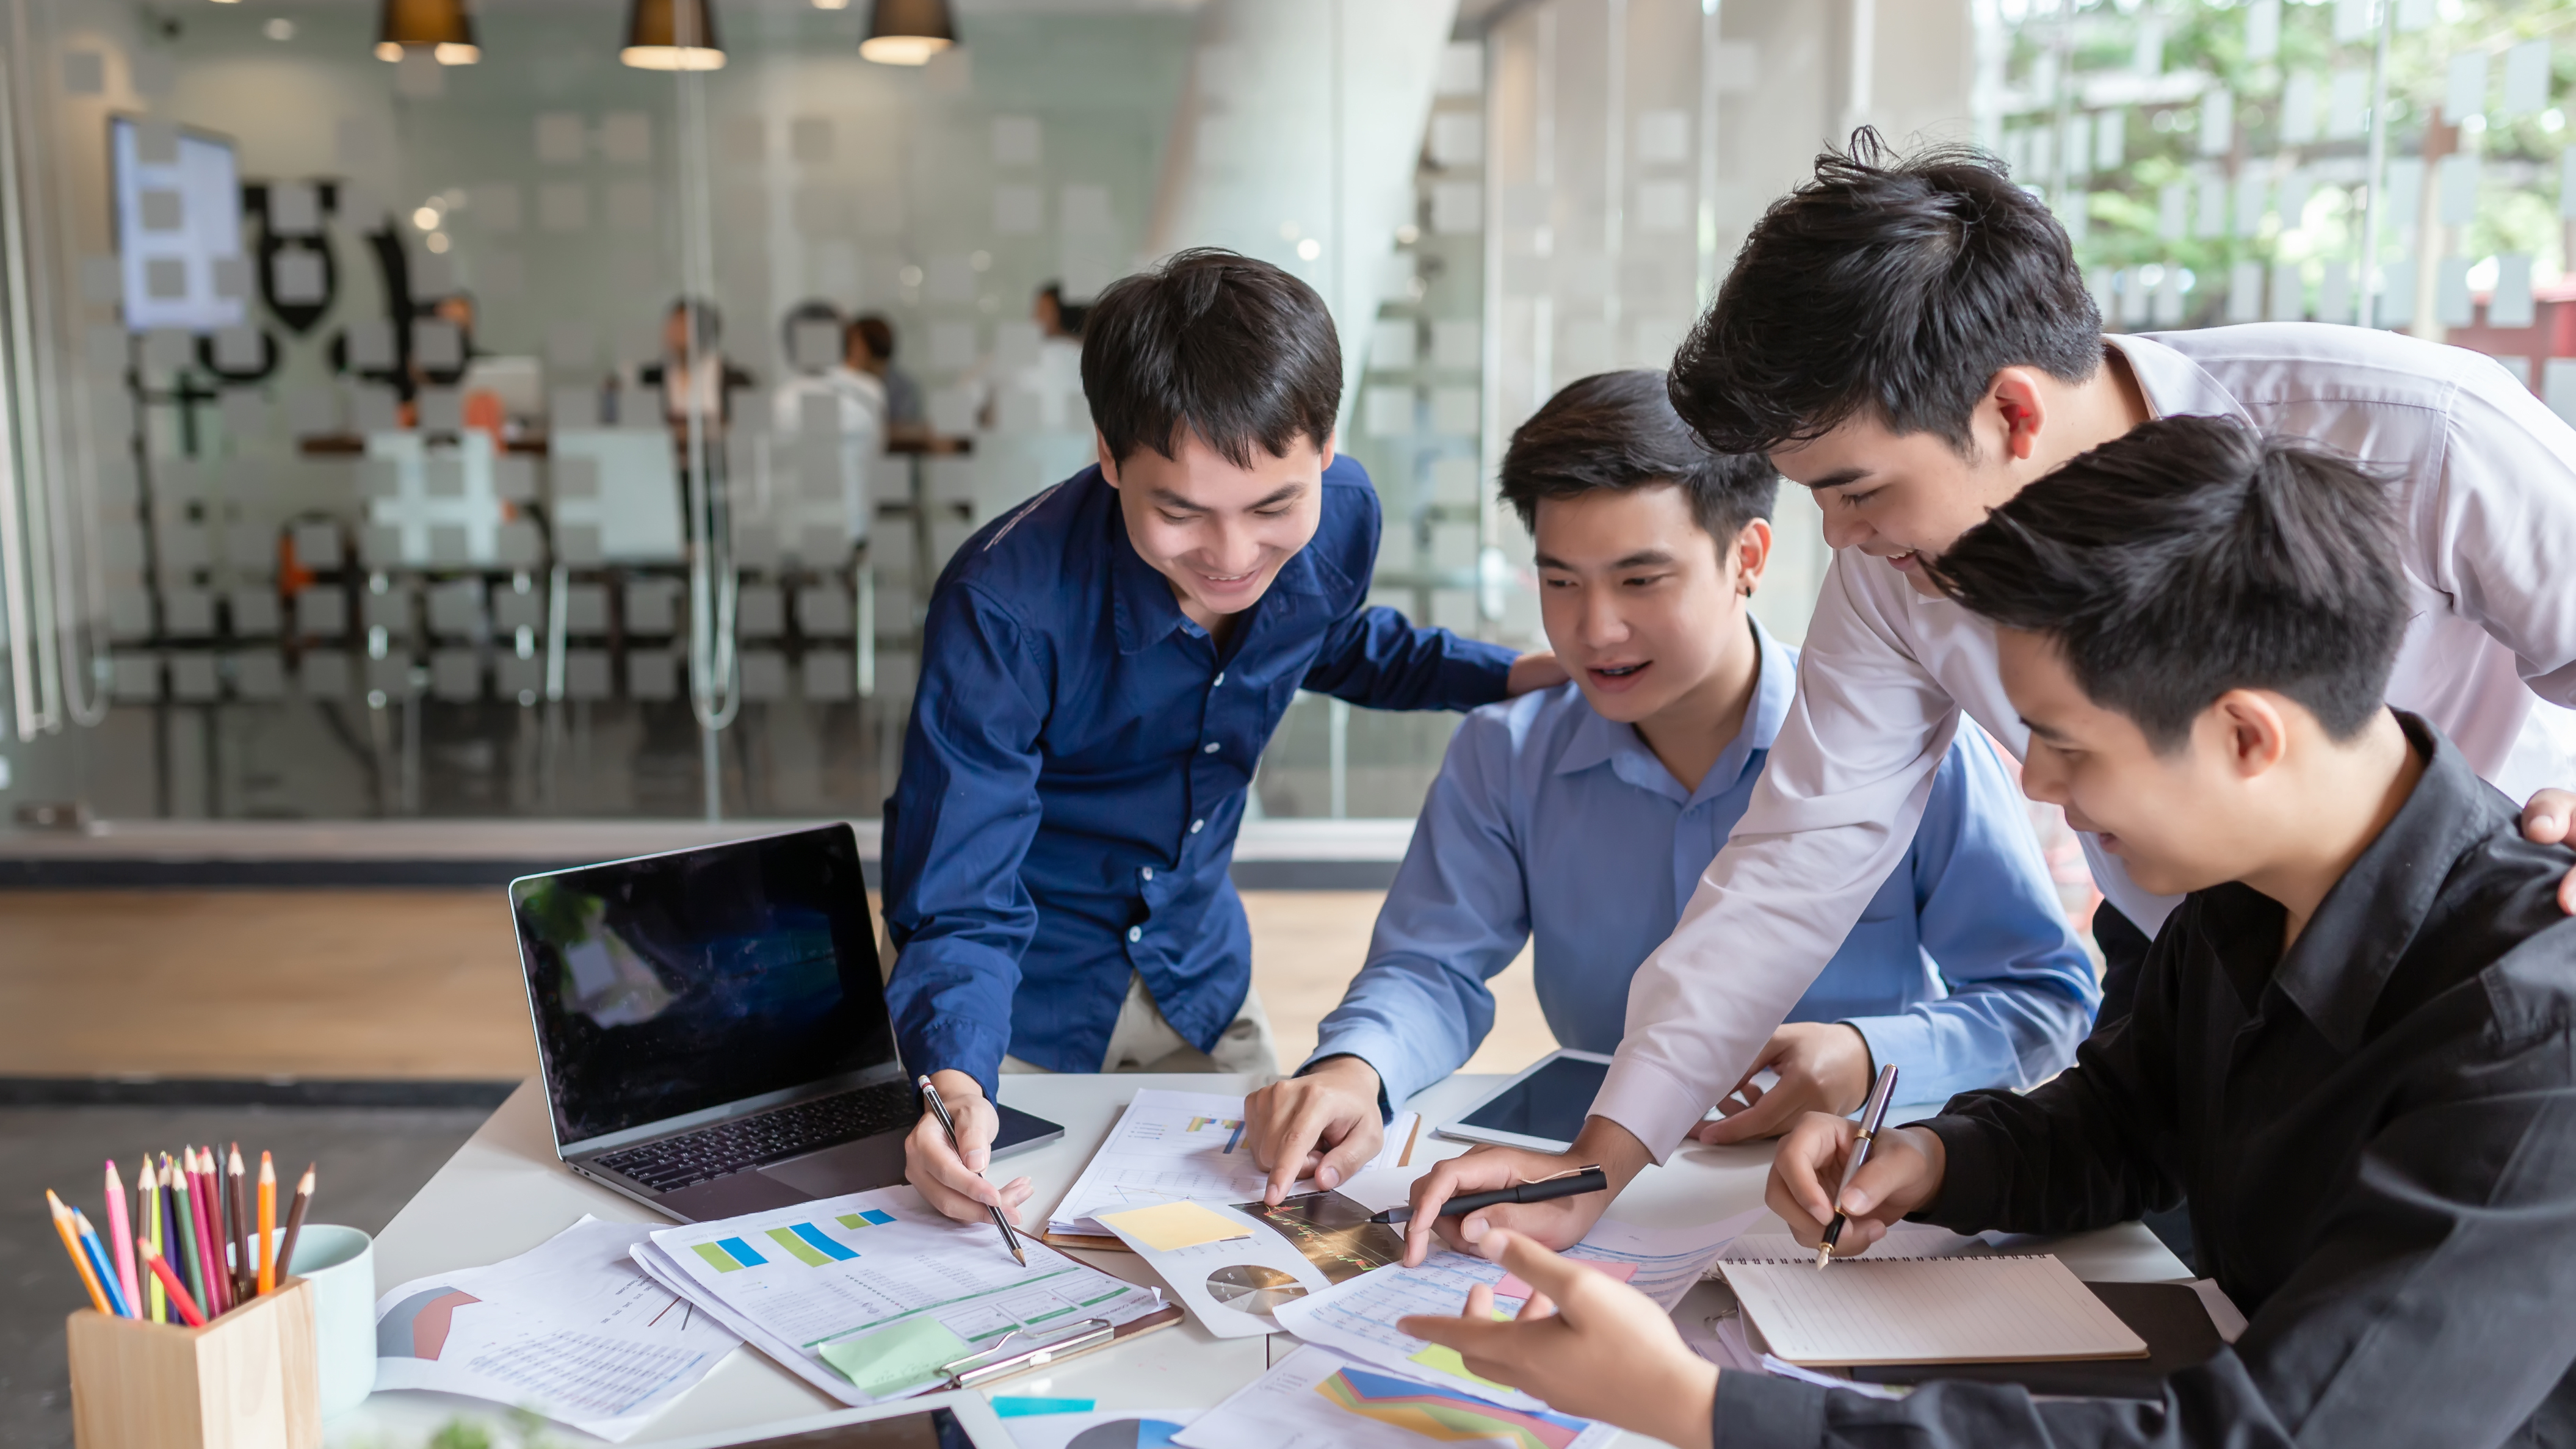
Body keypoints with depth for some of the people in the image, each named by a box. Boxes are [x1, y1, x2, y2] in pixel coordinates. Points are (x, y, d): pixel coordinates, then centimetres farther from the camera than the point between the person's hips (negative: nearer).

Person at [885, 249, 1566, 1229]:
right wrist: (954, 1088, -47)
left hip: (1199, 972, 5)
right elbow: (958, 910, -28)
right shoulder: (1003, 608, -33)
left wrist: (1529, 675, -1)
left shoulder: (1340, 516, -17)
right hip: (1027, 1004, -4)